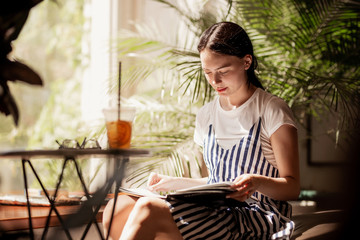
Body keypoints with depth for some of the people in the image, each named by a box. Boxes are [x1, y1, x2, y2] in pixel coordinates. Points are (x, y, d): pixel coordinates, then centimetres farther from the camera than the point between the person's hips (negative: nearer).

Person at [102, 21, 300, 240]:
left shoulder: (272, 111, -1)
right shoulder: (207, 115, 19)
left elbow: (292, 187, -5)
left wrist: (257, 182, -26)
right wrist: (173, 183, 15)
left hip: (256, 215, -6)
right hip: (216, 209, 7)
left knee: (149, 210, -30)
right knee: (118, 208, -20)